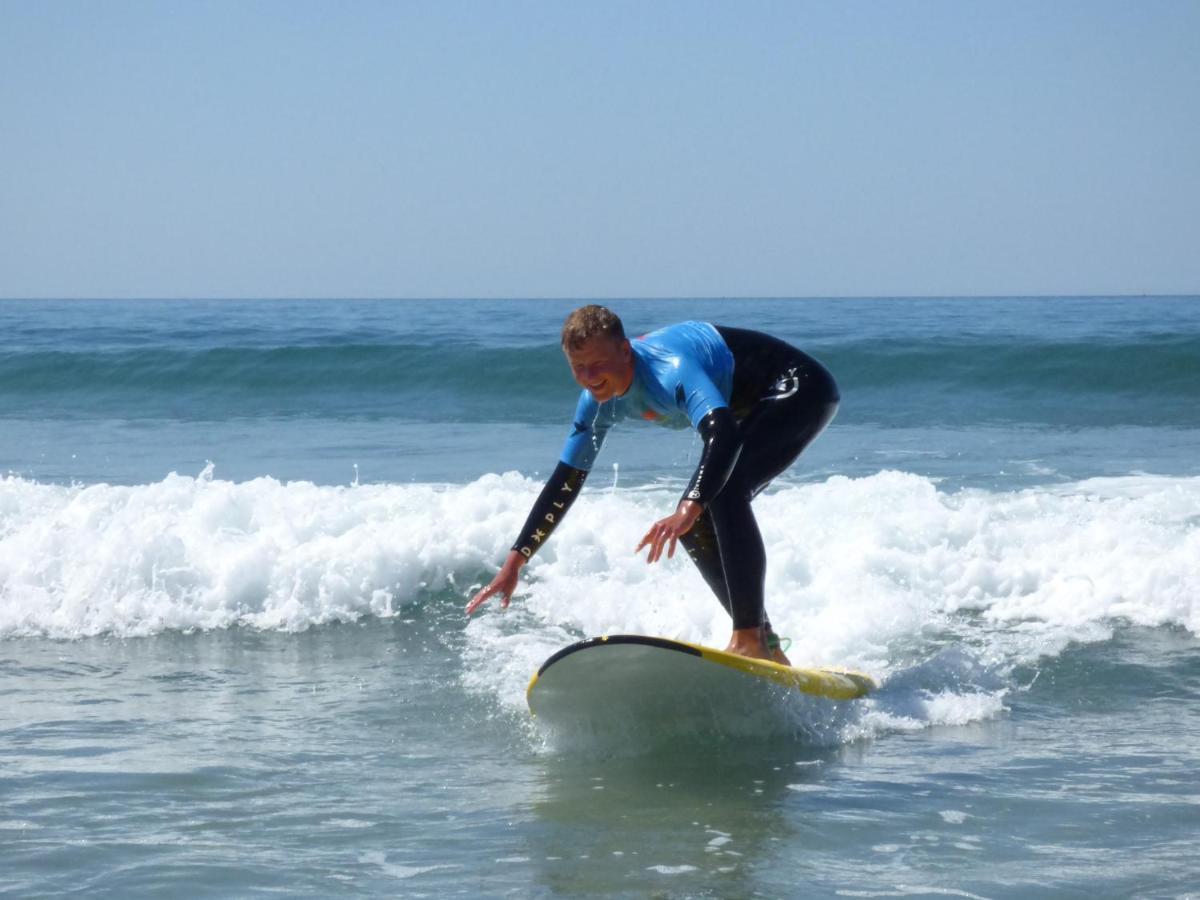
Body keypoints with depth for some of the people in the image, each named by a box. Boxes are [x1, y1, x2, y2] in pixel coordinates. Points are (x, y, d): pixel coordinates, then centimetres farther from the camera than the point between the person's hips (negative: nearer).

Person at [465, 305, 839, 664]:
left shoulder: (669, 370, -35)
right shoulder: (599, 402, -7)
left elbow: (723, 435, -51)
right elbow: (564, 483, 1)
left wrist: (690, 510, -64)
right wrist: (514, 562, -3)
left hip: (802, 391, -10)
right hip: (756, 411, 10)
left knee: (725, 491, -30)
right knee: (693, 522, 3)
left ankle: (751, 640, -30)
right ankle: (767, 647, 9)